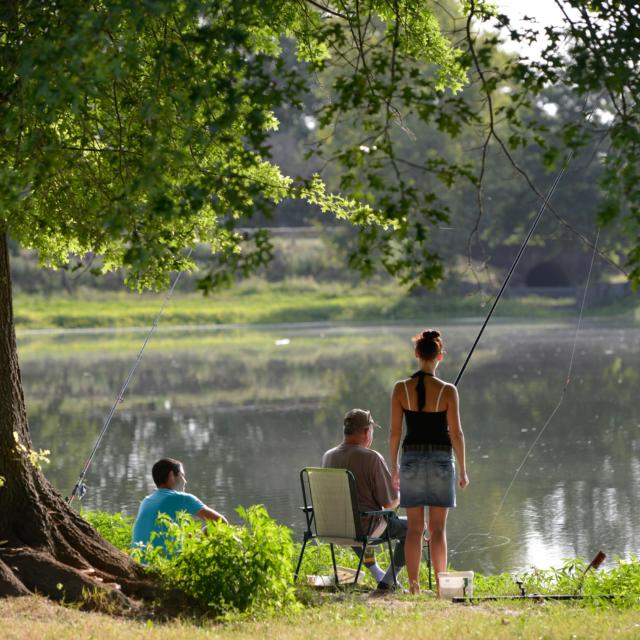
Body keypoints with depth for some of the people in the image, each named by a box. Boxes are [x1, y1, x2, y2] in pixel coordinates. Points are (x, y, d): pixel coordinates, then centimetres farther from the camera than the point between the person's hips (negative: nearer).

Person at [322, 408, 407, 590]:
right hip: (367, 526, -6)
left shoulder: (328, 456, 0)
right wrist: (398, 495, 9)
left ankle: (378, 574, 43)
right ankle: (388, 581, 10)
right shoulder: (371, 458, -20)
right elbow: (389, 502, -17)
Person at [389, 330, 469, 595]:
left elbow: (394, 432, 0)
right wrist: (463, 470, 4)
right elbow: (456, 434, -5)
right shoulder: (447, 391, -8)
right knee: (438, 528, 4)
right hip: (441, 459, -1)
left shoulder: (401, 388, -3)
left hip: (411, 458, 1)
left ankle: (413, 586, 6)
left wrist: (394, 466, 10)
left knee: (414, 527, 6)